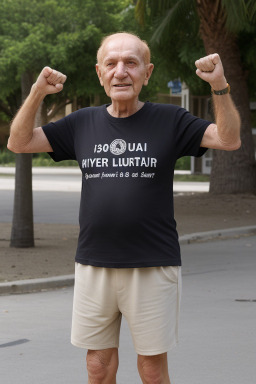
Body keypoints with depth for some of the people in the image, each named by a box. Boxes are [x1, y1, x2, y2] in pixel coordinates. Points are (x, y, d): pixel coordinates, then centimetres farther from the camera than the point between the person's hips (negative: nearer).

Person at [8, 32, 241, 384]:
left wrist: (219, 86, -18)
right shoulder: (83, 124, 9)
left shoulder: (170, 121, 1)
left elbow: (230, 140, -5)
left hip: (153, 267, -3)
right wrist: (38, 92, -3)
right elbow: (18, 142, 11)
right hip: (94, 265, 3)